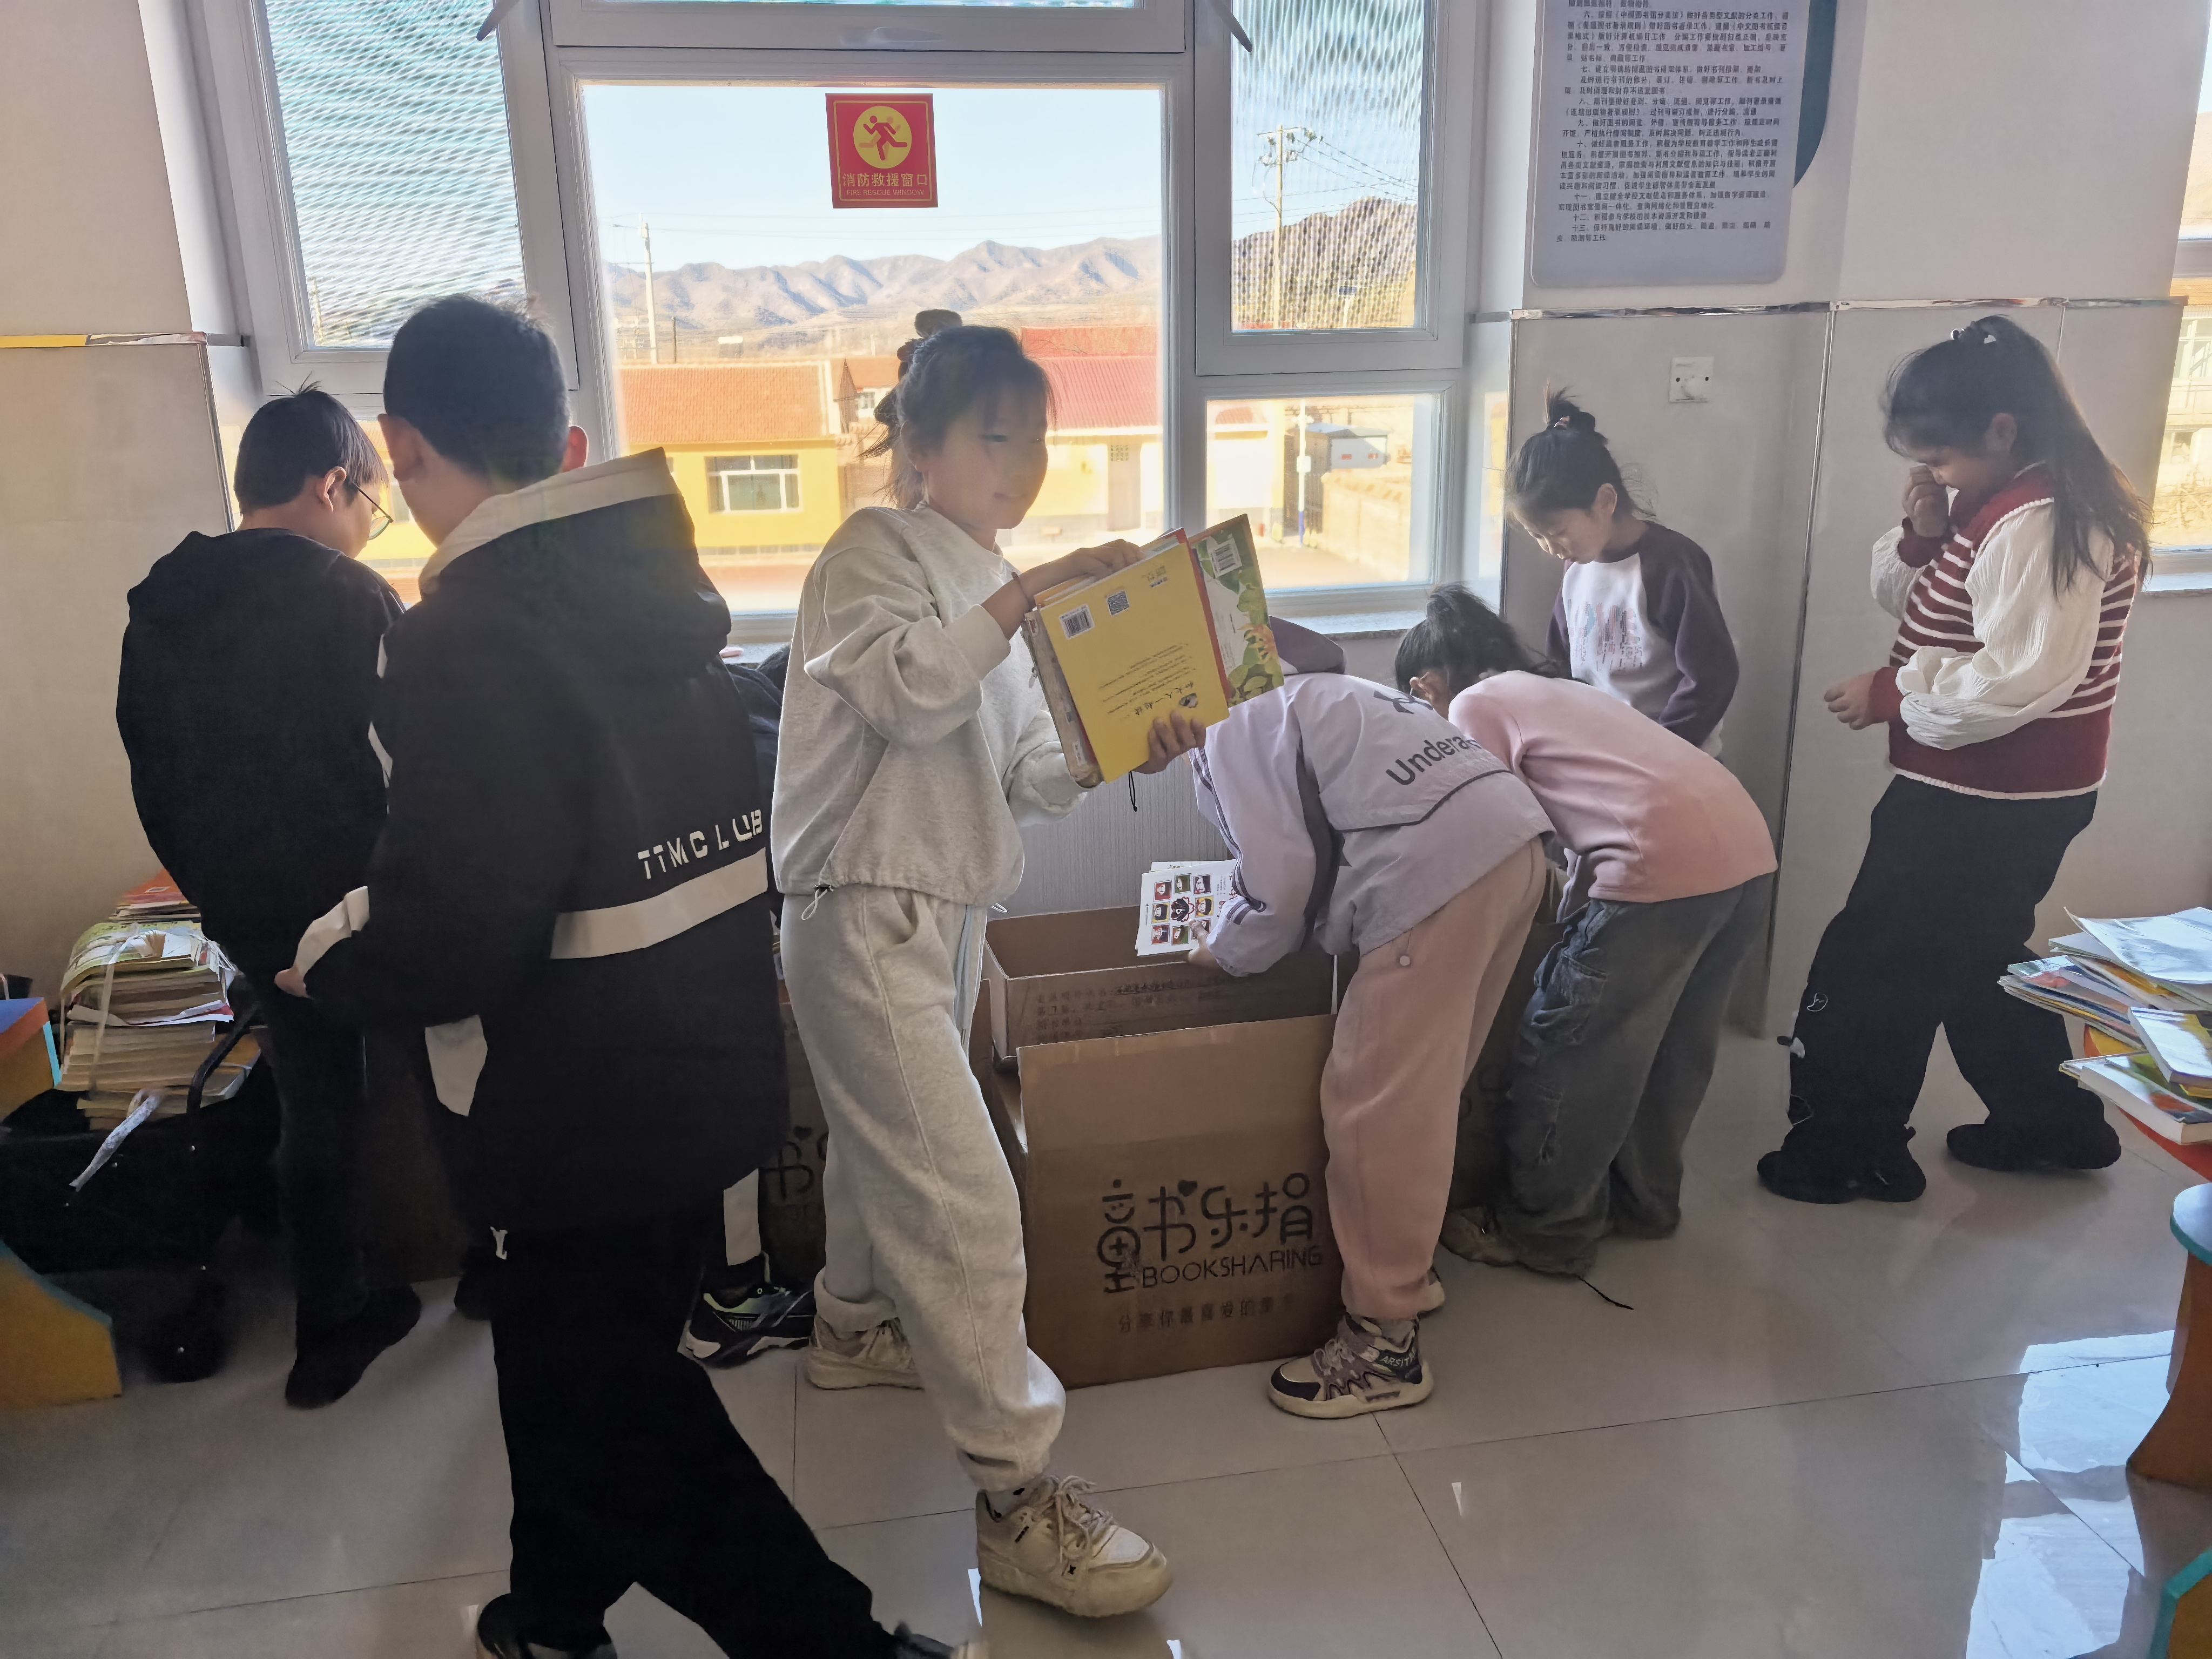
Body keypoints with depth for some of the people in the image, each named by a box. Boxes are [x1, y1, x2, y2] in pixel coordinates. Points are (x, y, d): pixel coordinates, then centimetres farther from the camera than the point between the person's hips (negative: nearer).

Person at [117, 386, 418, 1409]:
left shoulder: (157, 612, 3)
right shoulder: (349, 598, -18)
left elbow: (153, 779, 9)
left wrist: (217, 893, 18)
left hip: (252, 917, 6)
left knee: (316, 1109, 17)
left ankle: (330, 1328, 26)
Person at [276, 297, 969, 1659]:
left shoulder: (468, 637, -23)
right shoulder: (661, 591, 3)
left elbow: (449, 940, -27)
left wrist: (321, 959, -7)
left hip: (593, 1110, -9)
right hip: (707, 1070, 9)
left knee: (611, 1410, 10)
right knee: (569, 1357, 27)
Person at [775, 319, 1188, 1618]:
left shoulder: (990, 587, 16)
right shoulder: (876, 551, -7)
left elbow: (1026, 775, 8)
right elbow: (905, 689, -27)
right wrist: (1027, 595, -28)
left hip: (946, 910, 9)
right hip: (866, 913, -9)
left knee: (887, 1140, 24)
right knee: (968, 1201, -12)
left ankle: (855, 1324, 47)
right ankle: (1021, 1500, -5)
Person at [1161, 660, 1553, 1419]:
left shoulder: (1230, 737, 3)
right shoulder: (1312, 699, 30)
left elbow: (1280, 888, -4)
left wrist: (1219, 950, 15)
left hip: (1443, 869, -10)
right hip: (1514, 840, 10)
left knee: (1378, 1107, -4)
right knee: (1426, 1086, 21)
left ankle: (1385, 1346, 4)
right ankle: (1406, 1265, 35)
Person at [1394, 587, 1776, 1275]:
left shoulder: (1474, 706, 4)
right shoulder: (1553, 689, 29)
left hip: (1664, 862, -9)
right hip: (1746, 847, 9)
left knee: (1568, 1046, 6)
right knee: (1671, 1045, 24)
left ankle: (1546, 1232, 19)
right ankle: (1643, 1200, 40)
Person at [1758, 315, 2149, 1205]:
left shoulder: (2043, 523, -23)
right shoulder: (1998, 502, 8)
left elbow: (2020, 679, -28)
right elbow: (1923, 607, 15)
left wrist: (1890, 694, -18)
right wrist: (1924, 535, -4)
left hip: (1987, 804, -10)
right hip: (1989, 792, 10)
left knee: (1876, 967, 1)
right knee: (1975, 961, 23)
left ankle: (1845, 1149, 15)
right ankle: (2050, 1123, 38)